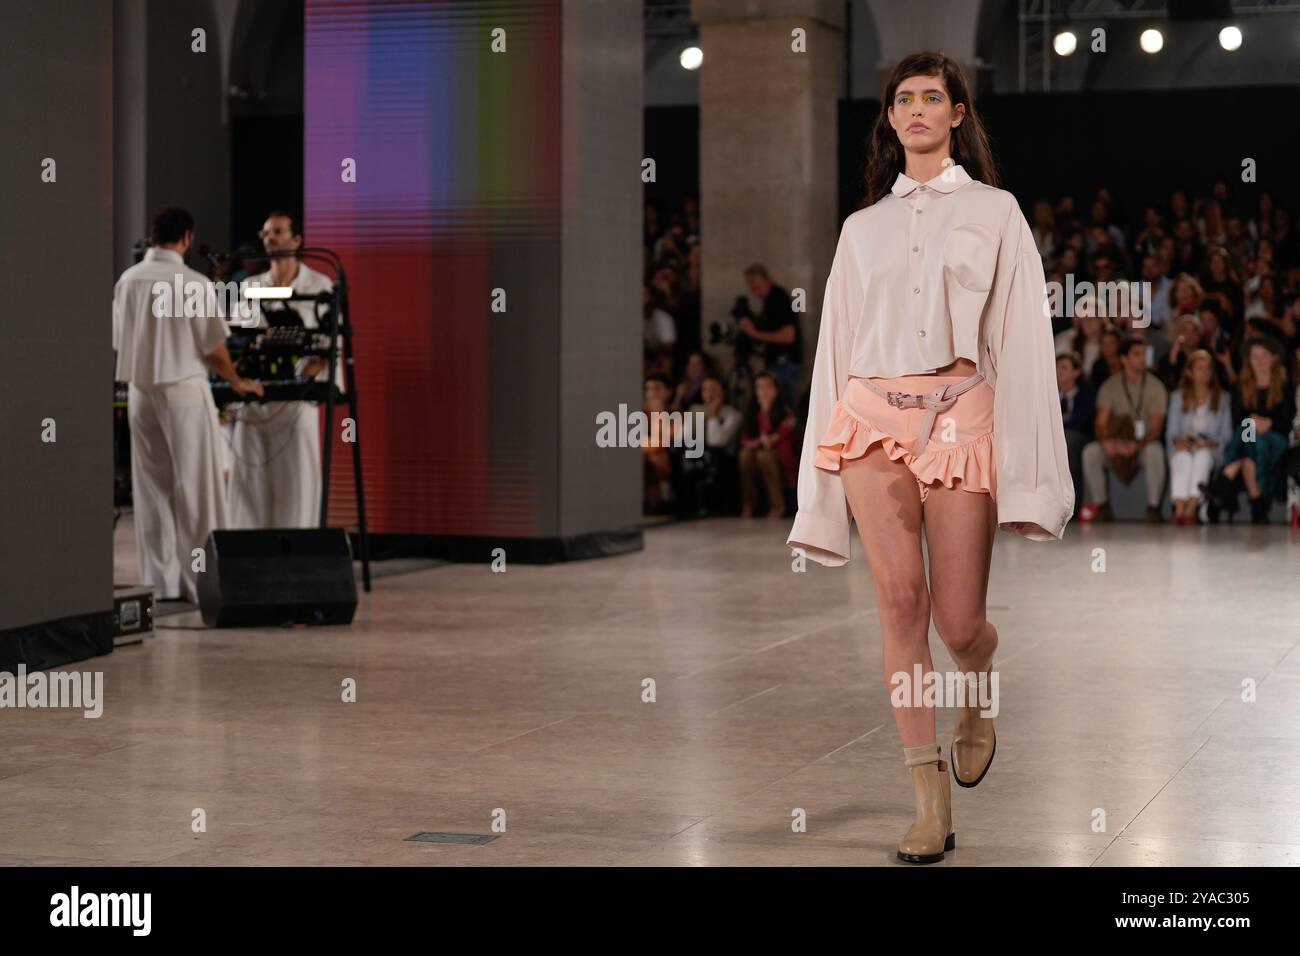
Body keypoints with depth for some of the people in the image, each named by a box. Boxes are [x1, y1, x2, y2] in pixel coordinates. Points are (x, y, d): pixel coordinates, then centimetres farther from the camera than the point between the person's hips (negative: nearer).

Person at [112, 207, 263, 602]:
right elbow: (213, 347, -9)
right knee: (196, 487, 2)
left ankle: (160, 583, 12)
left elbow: (118, 341, 10)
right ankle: (202, 579, 3)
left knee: (152, 488, 10)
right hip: (184, 389, -5)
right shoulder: (194, 283, -13)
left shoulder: (127, 280, 2)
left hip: (140, 389, 5)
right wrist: (238, 383, 8)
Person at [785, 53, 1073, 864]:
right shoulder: (862, 227, 18)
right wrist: (822, 482, 10)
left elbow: (1024, 333, 3)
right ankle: (932, 802, -8)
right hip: (873, 419, 2)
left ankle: (978, 704, 32)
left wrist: (1026, 470, -7)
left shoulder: (994, 212, 10)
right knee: (901, 600, -11)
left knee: (959, 620, -5)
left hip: (961, 417, -2)